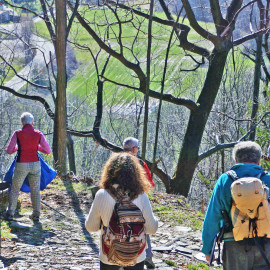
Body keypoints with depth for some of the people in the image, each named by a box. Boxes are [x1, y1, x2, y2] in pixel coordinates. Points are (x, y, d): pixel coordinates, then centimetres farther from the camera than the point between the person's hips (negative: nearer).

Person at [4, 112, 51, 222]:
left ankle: (10, 214, 11)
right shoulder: (39, 134, -3)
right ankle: (36, 214, 13)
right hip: (35, 164, 2)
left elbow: (9, 150, -1)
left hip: (21, 165, -1)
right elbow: (48, 150, 3)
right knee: (35, 190, 13)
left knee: (15, 189, 12)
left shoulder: (17, 134, -7)